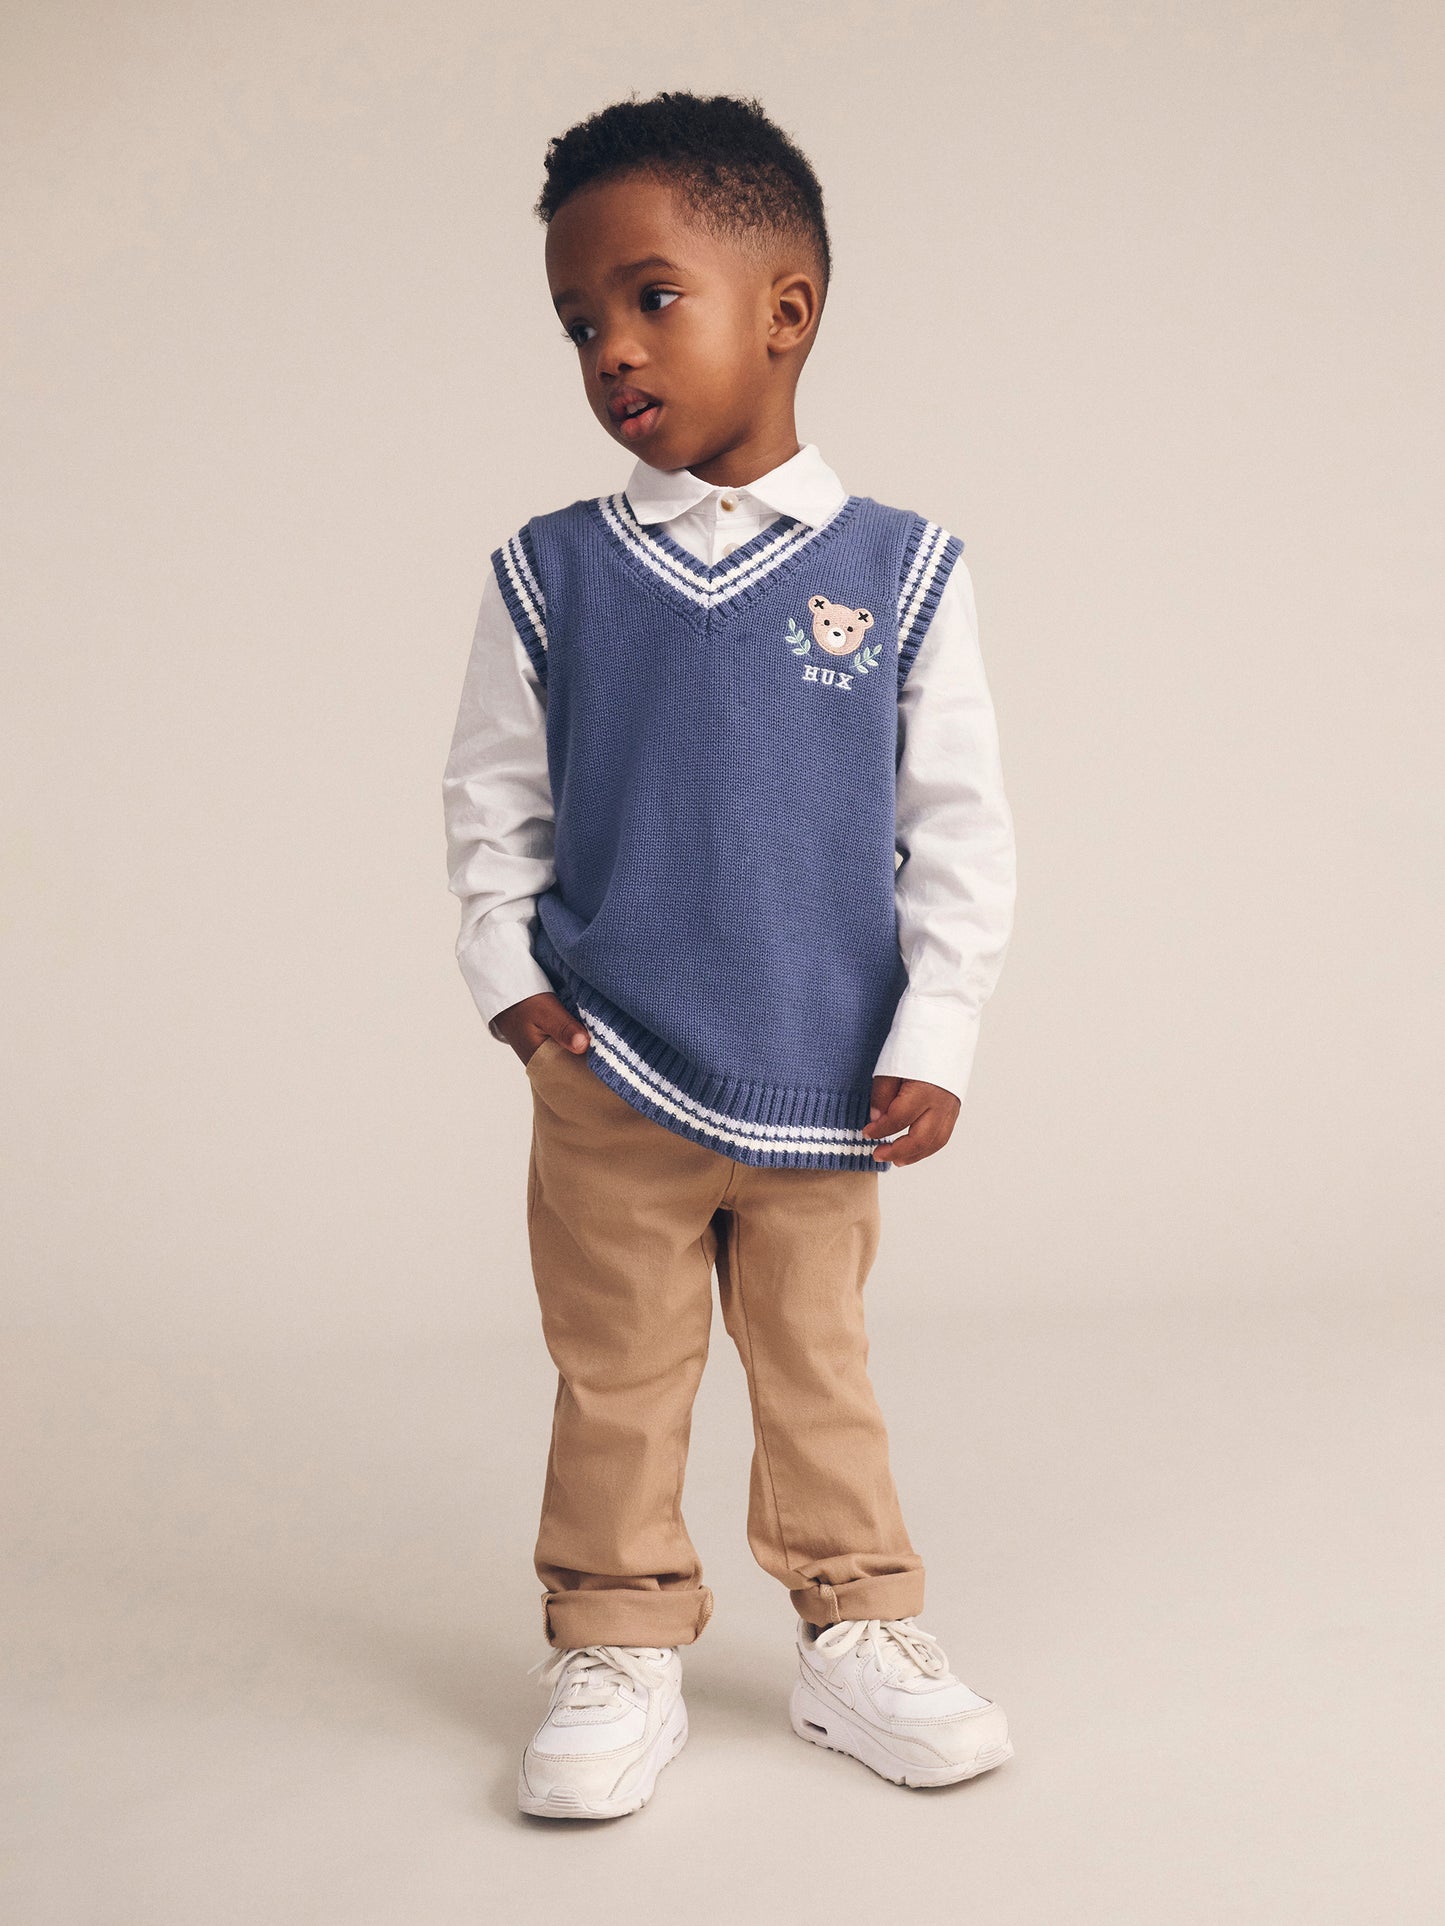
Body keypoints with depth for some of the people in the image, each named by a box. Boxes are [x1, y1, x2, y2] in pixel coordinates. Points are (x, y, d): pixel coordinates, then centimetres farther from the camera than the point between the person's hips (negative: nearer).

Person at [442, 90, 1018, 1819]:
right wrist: (508, 972, -6)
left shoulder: (899, 573, -4)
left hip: (827, 1083, 0)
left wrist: (932, 1040, -5)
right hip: (609, 1082, 0)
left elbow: (960, 825, -1)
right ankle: (618, 1647, 25)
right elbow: (491, 795, 6)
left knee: (818, 1364, 14)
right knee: (617, 1373, 10)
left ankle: (855, 1633, 29)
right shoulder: (551, 575, -2)